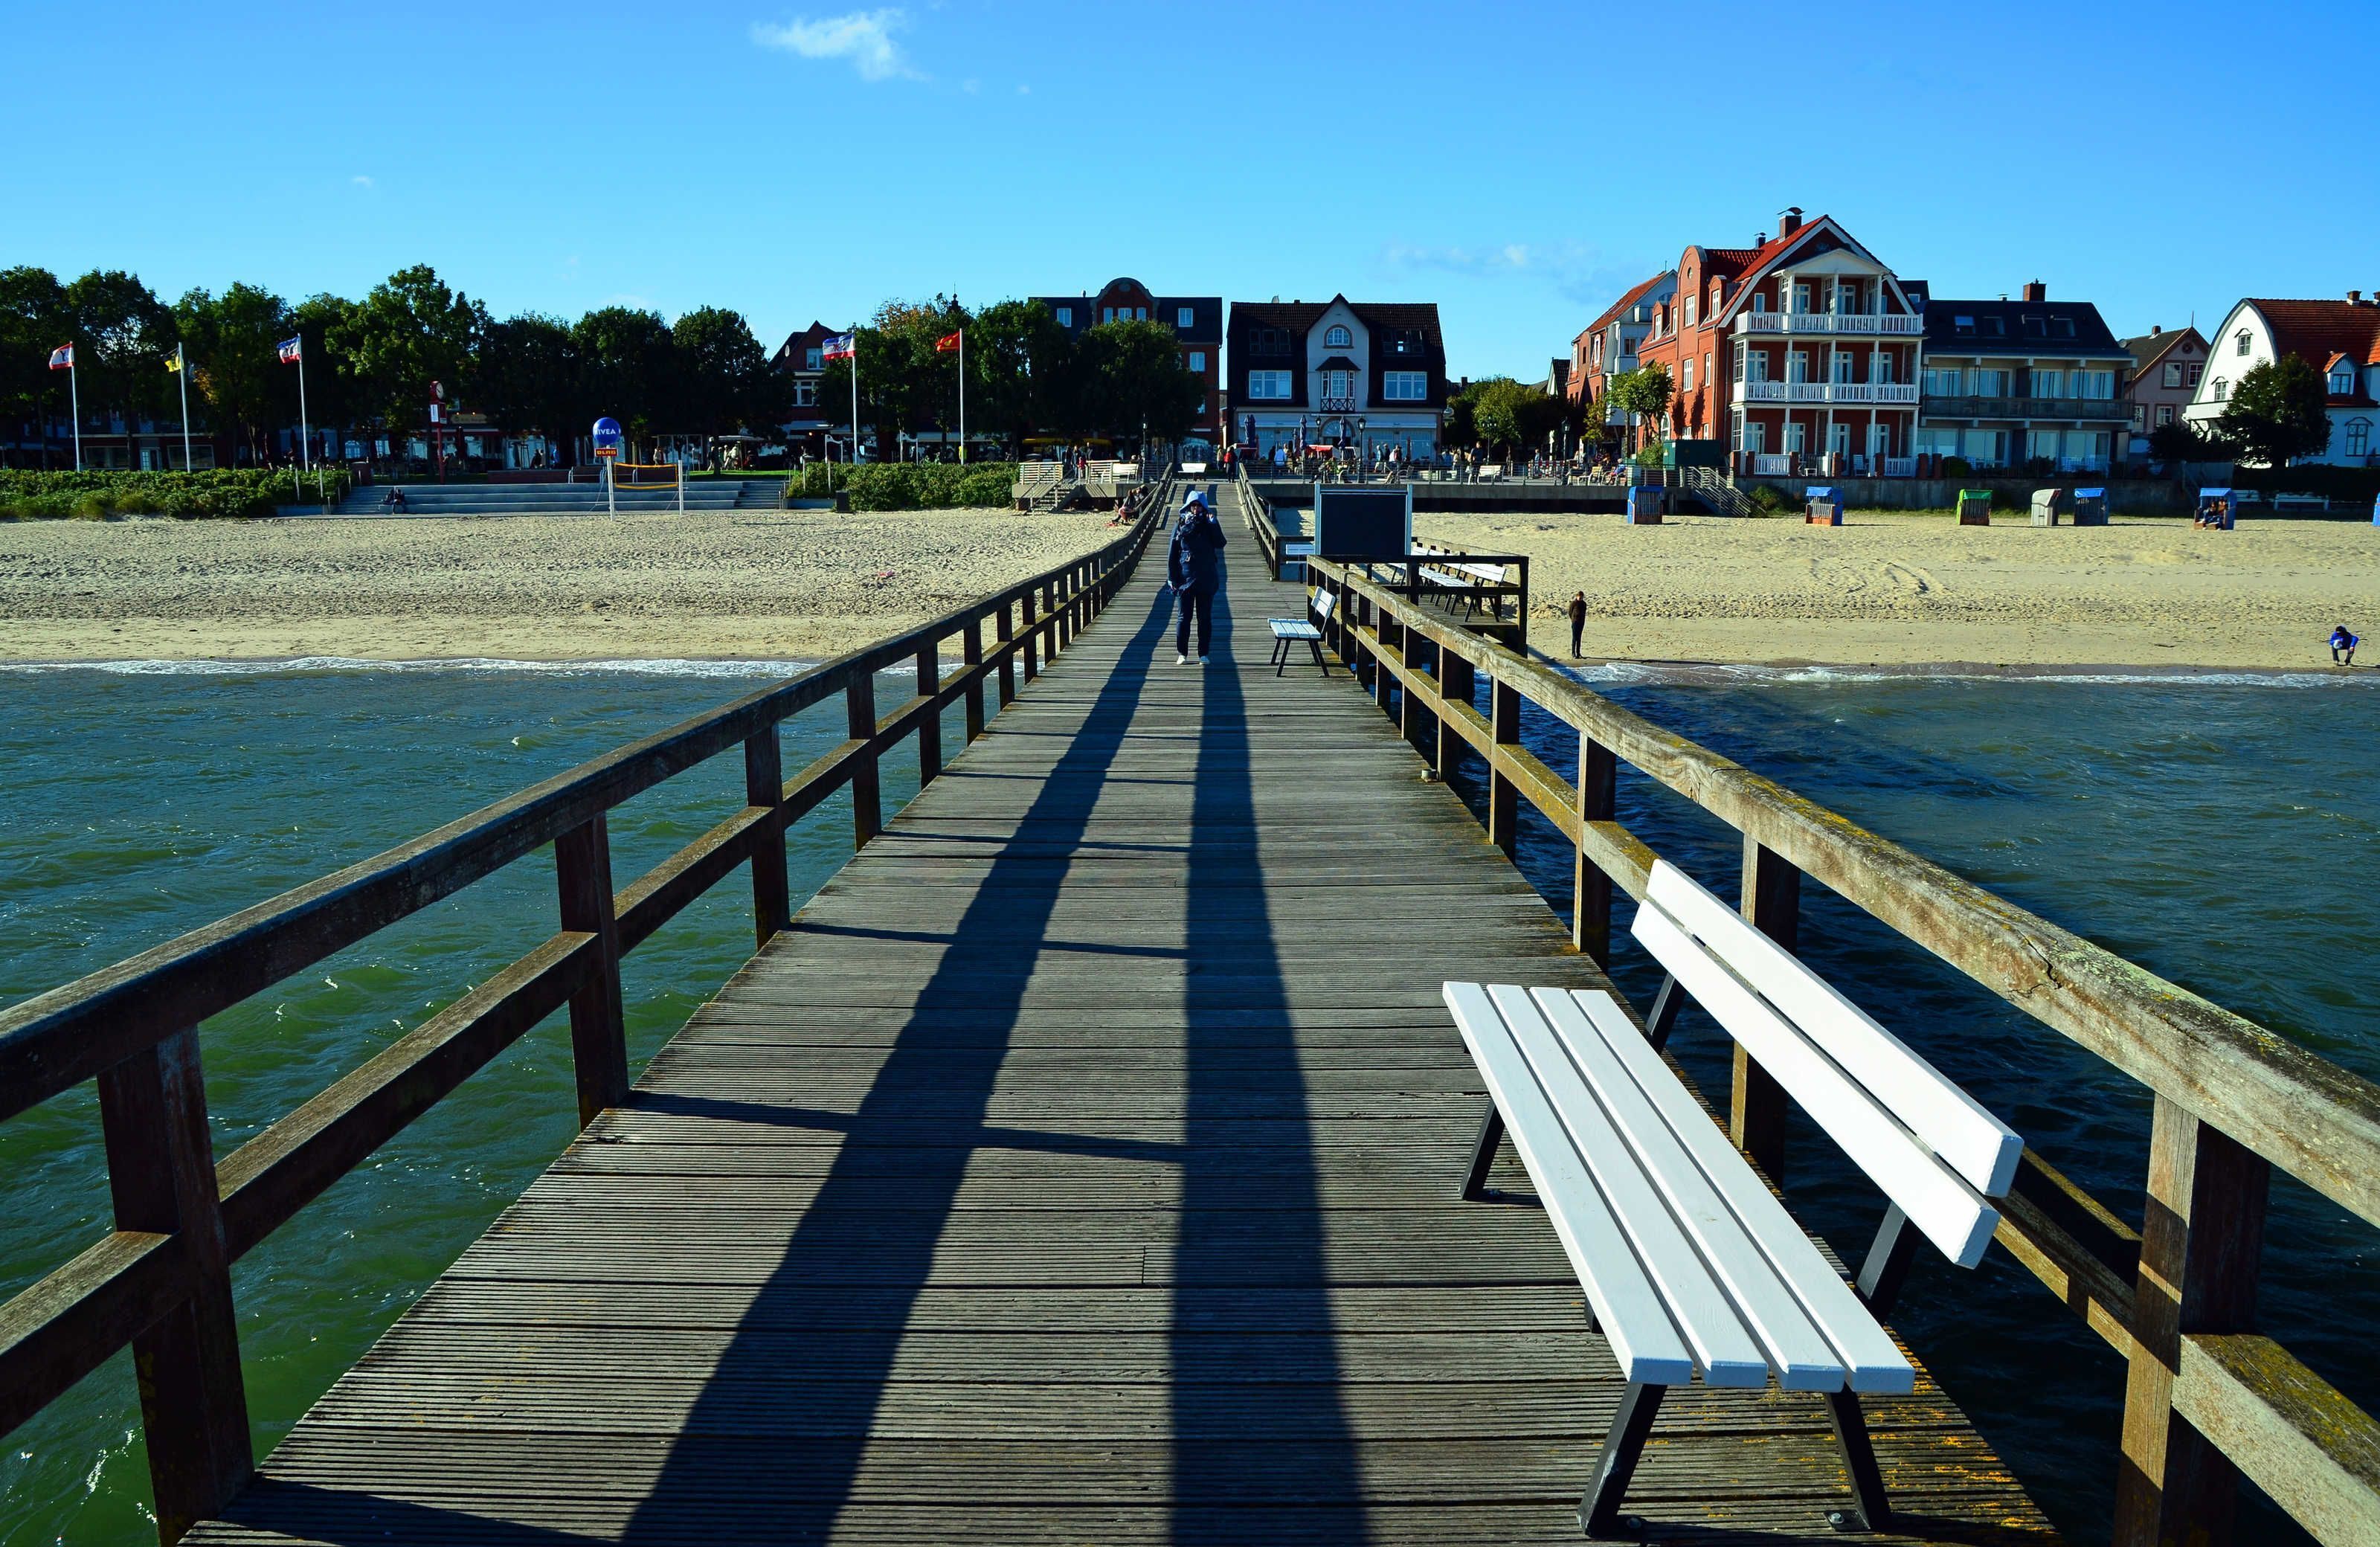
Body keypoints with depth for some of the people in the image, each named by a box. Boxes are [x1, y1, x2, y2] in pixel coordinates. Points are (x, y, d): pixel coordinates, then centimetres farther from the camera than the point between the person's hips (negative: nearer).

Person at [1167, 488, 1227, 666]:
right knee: (1184, 617, 2)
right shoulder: (1180, 526, 4)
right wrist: (1171, 577, -2)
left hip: (1206, 579, 0)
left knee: (1205, 617, 4)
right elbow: (1172, 553, 3)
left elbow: (1220, 544, -11)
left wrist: (1214, 524, -20)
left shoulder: (1208, 525, 4)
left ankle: (1203, 654, 10)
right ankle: (1182, 654, 9)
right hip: (1185, 578, 0)